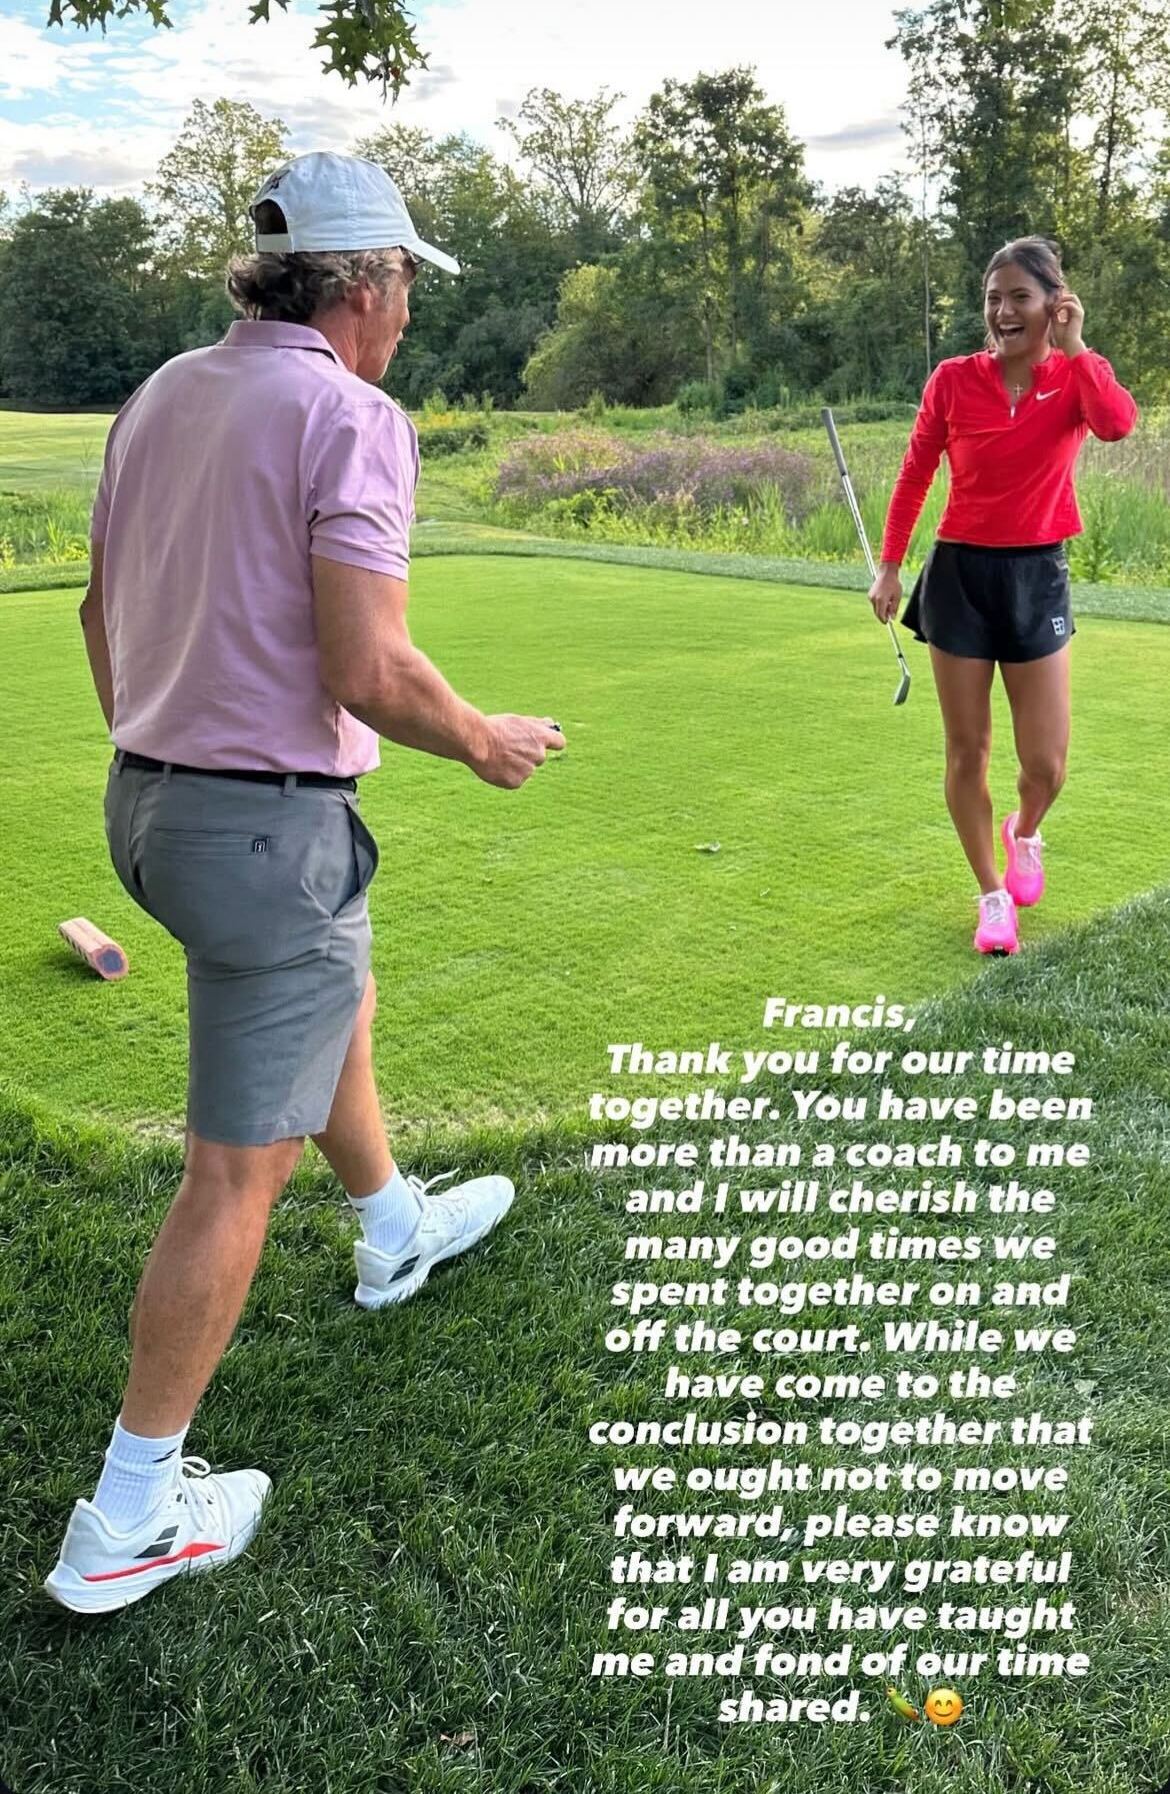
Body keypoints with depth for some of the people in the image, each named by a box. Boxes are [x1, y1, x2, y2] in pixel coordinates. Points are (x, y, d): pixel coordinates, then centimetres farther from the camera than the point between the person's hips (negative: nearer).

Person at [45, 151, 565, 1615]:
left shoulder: (162, 394, 8)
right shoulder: (351, 417, -16)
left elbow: (102, 607, 15)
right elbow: (368, 672, -23)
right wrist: (486, 744, -4)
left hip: (151, 798, 9)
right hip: (271, 822, -9)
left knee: (339, 999, 31)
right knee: (239, 1169, 1)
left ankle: (396, 1227, 55)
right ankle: (130, 1518, 12)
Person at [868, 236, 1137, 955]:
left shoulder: (1078, 375, -2)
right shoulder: (955, 379, -2)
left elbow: (1119, 423, -25)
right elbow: (915, 473, 8)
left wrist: (1072, 346, -18)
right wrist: (890, 565, 7)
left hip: (1038, 576, 0)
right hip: (960, 573, 0)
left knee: (1046, 764, -1)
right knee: (967, 753, 3)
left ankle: (1025, 834, 35)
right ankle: (993, 896, 20)